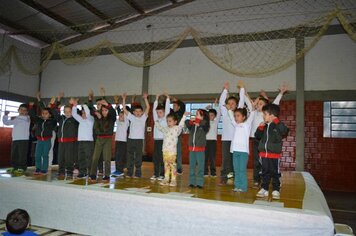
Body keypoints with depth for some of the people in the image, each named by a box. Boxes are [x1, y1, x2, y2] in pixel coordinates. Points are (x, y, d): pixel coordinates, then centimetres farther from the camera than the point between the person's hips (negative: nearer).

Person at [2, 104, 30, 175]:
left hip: (24, 139, -6)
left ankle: (22, 168, -4)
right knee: (14, 155, 11)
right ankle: (14, 167, 20)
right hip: (15, 139, 6)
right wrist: (6, 115, 18)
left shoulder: (27, 118, -1)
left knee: (22, 155, -8)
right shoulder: (15, 119, 18)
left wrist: (16, 117, -11)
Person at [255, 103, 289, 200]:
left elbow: (285, 132, -25)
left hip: (274, 154, -5)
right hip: (264, 153, 5)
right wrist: (260, 128, -2)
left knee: (274, 173, 5)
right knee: (265, 172, 12)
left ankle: (276, 190, 15)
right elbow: (257, 136, 14)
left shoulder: (278, 125, -7)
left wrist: (277, 122, -27)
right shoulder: (264, 126, 9)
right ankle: (264, 189, 20)